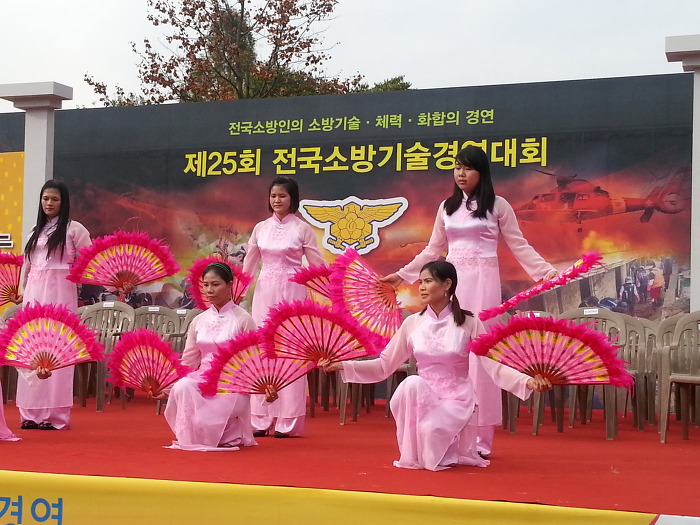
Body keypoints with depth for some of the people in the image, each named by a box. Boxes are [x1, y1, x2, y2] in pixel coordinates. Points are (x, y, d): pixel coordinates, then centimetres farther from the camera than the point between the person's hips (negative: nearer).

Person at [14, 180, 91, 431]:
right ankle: (32, 412, 6)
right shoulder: (36, 231, 19)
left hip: (60, 292, -6)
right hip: (34, 292, 6)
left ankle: (56, 414, -8)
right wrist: (21, 291, 17)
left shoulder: (74, 229, 2)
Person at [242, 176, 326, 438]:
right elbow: (248, 265, 14)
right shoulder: (260, 228, 10)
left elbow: (318, 265, -1)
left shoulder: (302, 229, -1)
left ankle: (287, 422, 2)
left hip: (292, 292, -4)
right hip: (264, 292, 4)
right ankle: (261, 420, 9)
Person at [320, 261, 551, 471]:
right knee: (412, 383, -33)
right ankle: (413, 456, -13)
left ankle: (448, 453, 5)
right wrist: (342, 366, -5)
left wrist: (528, 381, -26)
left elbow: (493, 366, -10)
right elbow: (384, 365, 6)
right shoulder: (413, 323, 3)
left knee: (431, 429, -34)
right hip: (421, 397, 3)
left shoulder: (468, 323, -4)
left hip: (457, 398, -2)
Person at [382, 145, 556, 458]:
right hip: (452, 282, 4)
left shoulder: (498, 206, 2)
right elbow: (433, 250, 20)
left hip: (482, 282, -4)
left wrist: (547, 272, -9)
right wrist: (402, 275, 19)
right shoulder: (447, 207, 13)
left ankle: (479, 437, -5)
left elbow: (519, 246, 2)